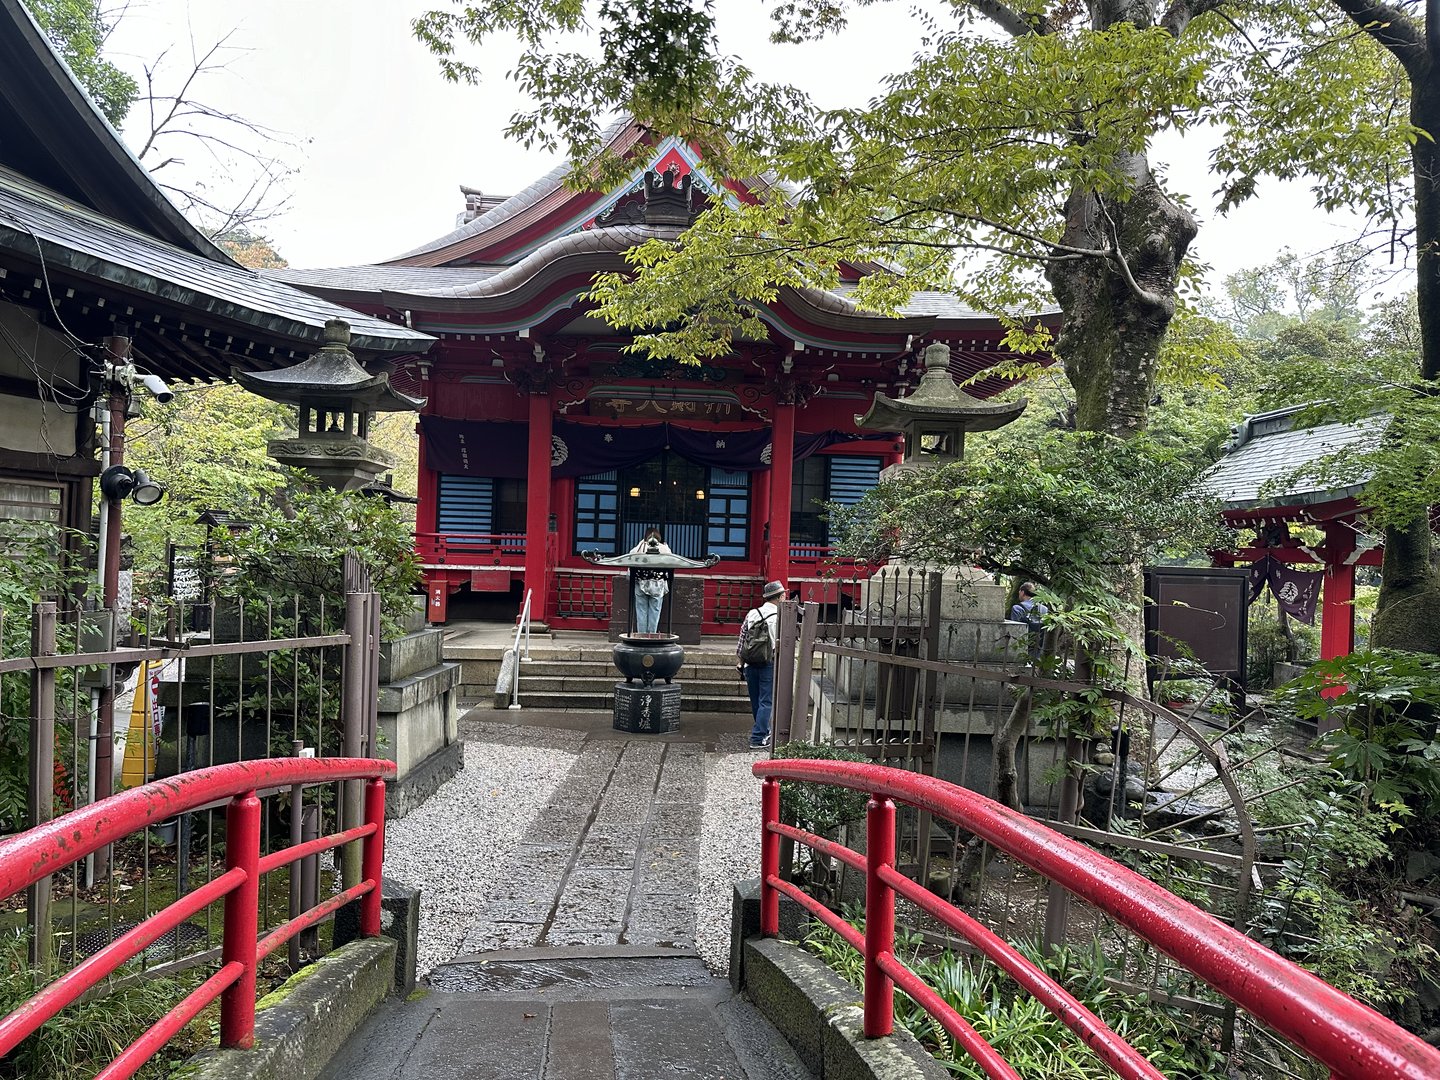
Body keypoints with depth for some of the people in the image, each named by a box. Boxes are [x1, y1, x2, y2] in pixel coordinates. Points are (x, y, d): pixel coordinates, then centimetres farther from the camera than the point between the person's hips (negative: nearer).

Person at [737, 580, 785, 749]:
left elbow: (741, 639, 7)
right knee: (766, 702, 3)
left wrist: (740, 662, 15)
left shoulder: (751, 614, 3)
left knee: (756, 701, 17)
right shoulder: (780, 617, -11)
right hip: (770, 665, -5)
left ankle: (764, 731, 35)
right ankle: (758, 738, 1)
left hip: (750, 664, 5)